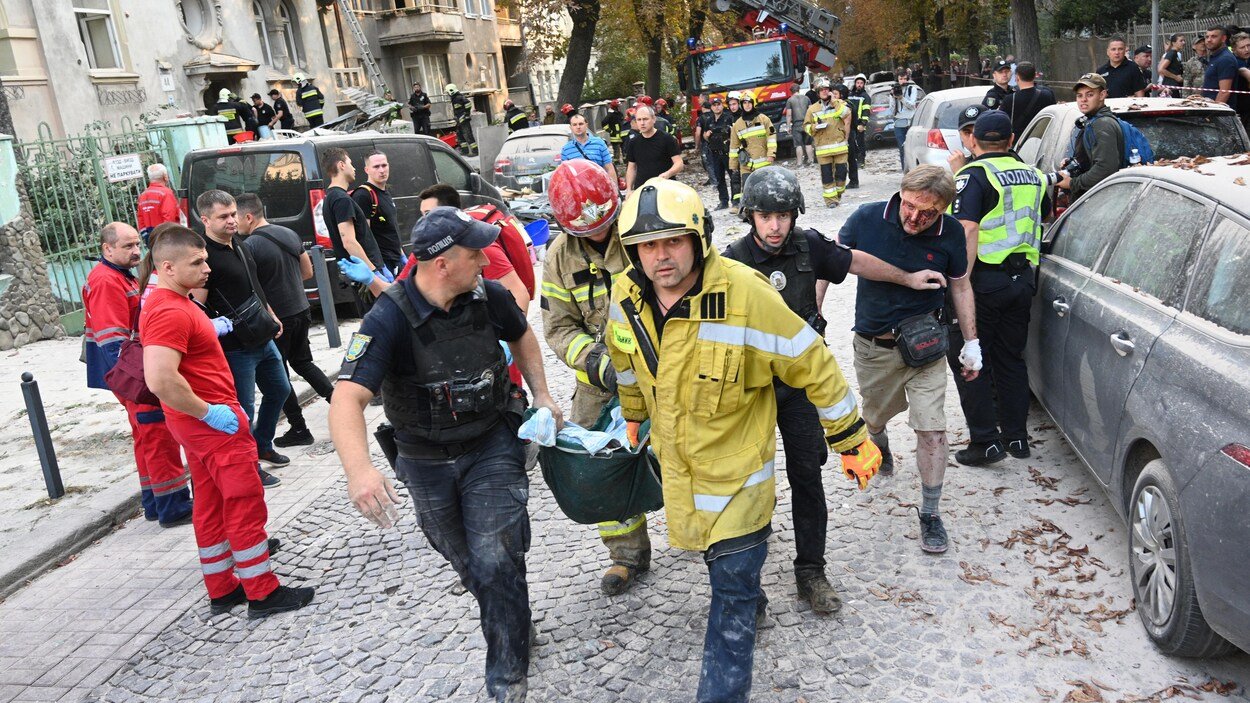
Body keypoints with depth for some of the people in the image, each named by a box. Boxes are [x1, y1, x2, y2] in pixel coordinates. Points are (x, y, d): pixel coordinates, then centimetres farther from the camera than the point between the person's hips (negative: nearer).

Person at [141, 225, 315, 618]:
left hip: (198, 422, 10)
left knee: (211, 505, 16)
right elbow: (160, 380, -33)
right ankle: (263, 593, 9)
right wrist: (207, 411, -23)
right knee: (246, 504, -1)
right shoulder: (170, 312, -23)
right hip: (213, 423, -10)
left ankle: (222, 589, 26)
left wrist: (211, 328, 14)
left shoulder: (173, 303, 9)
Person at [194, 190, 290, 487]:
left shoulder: (241, 247, 9)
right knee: (244, 408, 1)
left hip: (263, 339, 9)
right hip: (236, 348, -9)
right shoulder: (204, 256, -19)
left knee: (279, 390, 22)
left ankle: (263, 446, 41)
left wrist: (271, 315, 21)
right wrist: (218, 329, -26)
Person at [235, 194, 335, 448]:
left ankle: (299, 429, 10)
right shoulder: (290, 234, 5)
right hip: (301, 310, 7)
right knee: (302, 362, 23)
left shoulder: (249, 246, -17)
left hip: (275, 319, -7)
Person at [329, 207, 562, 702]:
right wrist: (358, 468, -51)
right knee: (467, 562, 19)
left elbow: (521, 336, 11)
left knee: (495, 560, -11)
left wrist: (541, 395, 2)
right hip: (428, 462, 0)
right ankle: (510, 622, 50)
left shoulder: (488, 296, -13)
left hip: (492, 447, 0)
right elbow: (348, 398, -34)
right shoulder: (390, 319, -25)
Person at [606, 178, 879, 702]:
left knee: (733, 584, -1)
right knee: (713, 552, 27)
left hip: (736, 461, -5)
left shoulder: (745, 294, -28)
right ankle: (748, 598, 57)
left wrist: (853, 443, -11)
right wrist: (633, 417, 25)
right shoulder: (625, 296, -11)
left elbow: (814, 367, -19)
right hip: (674, 458, 6)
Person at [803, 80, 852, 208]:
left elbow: (847, 114, -14)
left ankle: (838, 193, 24)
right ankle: (830, 198, 4)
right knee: (826, 174, -2)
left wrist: (834, 100, -13)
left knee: (841, 171, 2)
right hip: (823, 148, 0)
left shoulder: (839, 104, 6)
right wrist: (815, 127, -10)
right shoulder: (812, 109, 8)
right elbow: (806, 126, 11)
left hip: (840, 146, 0)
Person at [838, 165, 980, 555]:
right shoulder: (868, 219, -16)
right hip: (872, 345, 1)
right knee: (874, 417, 22)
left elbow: (960, 286, 3)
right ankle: (880, 449, 59)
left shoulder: (950, 234, -13)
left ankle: (929, 513, 8)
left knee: (932, 431, -9)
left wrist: (971, 342, 4)